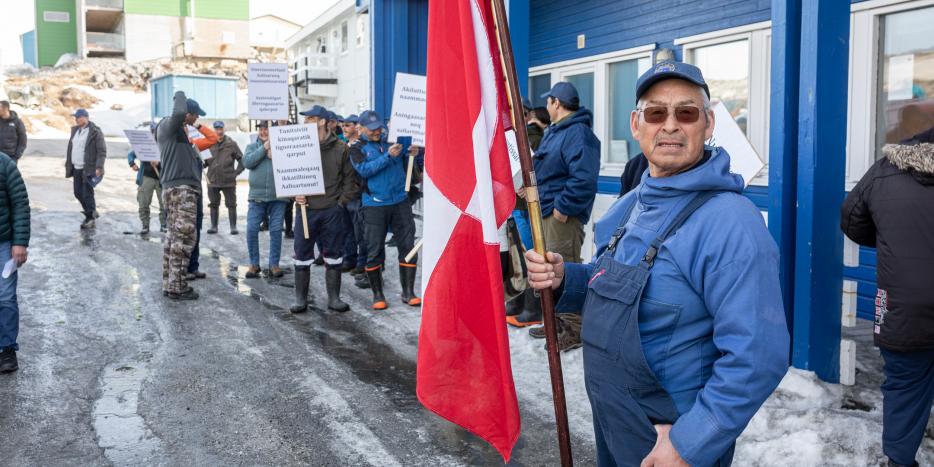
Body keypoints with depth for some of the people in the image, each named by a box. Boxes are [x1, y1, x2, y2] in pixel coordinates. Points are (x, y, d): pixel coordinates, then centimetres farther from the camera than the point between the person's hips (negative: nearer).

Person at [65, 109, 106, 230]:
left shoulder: (95, 132, -10)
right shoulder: (75, 130, 14)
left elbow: (102, 151, -13)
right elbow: (71, 148, 21)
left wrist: (99, 167, -20)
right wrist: (68, 164, 18)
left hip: (88, 169, -8)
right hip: (76, 168, 8)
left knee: (87, 194, -5)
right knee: (78, 193, 12)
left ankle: (90, 219, 4)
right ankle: (92, 211, 29)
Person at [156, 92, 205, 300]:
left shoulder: (176, 130, 21)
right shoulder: (169, 125, -8)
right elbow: (179, 113, -29)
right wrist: (180, 95, -13)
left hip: (175, 189, 10)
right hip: (181, 189, -10)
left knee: (173, 236, 12)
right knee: (184, 237, -9)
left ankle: (169, 283, 18)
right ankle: (177, 287, -7)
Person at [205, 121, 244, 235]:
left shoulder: (231, 144, -1)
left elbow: (242, 159, 3)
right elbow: (203, 160, 10)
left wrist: (236, 172, -4)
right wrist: (204, 162, -11)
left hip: (228, 181, -2)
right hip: (213, 181, 2)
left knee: (231, 204, 2)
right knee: (214, 205, 9)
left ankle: (233, 227, 8)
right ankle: (213, 226, 18)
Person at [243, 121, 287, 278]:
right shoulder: (253, 146, 11)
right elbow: (247, 162, -7)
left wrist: (275, 154, -18)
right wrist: (264, 148, -11)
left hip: (278, 196, -1)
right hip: (257, 196, 1)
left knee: (276, 230, 2)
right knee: (251, 230, -2)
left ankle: (274, 264, 12)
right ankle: (254, 264, 11)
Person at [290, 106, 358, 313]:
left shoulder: (340, 148, 0)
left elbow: (349, 179, 5)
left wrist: (341, 201, -3)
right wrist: (295, 194, -6)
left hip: (332, 211, -1)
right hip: (305, 209, 1)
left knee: (333, 256, 8)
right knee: (302, 255, 5)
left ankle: (334, 298, 19)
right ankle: (301, 299, 16)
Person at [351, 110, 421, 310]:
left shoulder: (393, 141, 9)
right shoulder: (358, 148, 4)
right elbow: (364, 170, -13)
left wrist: (413, 154, -10)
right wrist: (388, 156, -20)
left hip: (400, 202, 2)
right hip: (375, 205, -2)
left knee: (407, 246, 3)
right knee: (374, 251, 2)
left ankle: (408, 292, 13)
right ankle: (377, 294, 15)